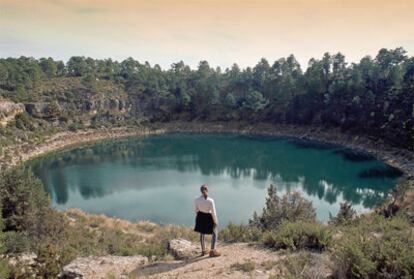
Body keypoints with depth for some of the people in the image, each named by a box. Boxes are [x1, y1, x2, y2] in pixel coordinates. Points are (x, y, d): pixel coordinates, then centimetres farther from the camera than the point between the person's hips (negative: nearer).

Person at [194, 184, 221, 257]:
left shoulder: (196, 200, -13)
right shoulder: (210, 200, -26)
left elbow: (196, 210, 1)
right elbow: (213, 212, -18)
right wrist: (215, 221, -4)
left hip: (200, 217, 5)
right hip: (209, 217, -4)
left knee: (202, 233, 23)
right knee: (214, 233, 17)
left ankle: (203, 250, 37)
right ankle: (212, 251, 23)